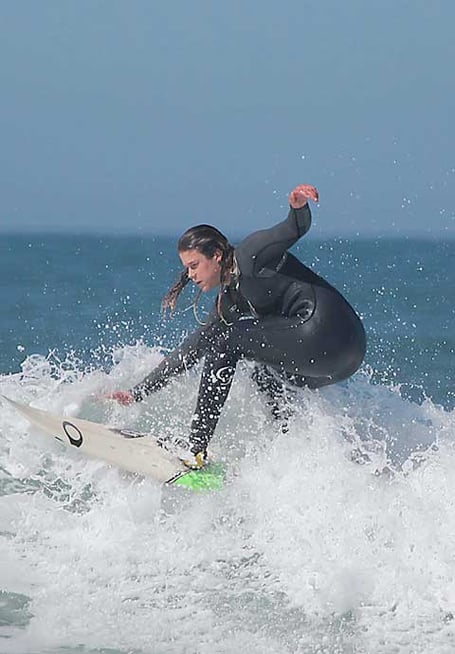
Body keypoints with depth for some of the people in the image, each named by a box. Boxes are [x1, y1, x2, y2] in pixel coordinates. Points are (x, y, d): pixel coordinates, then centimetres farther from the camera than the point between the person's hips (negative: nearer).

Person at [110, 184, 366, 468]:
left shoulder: (250, 255, 1)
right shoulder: (229, 304, 24)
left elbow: (296, 229, -12)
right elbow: (188, 353, 26)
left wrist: (299, 207, -36)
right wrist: (137, 393, 24)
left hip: (325, 329, -10)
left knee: (228, 341, -6)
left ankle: (197, 451, -10)